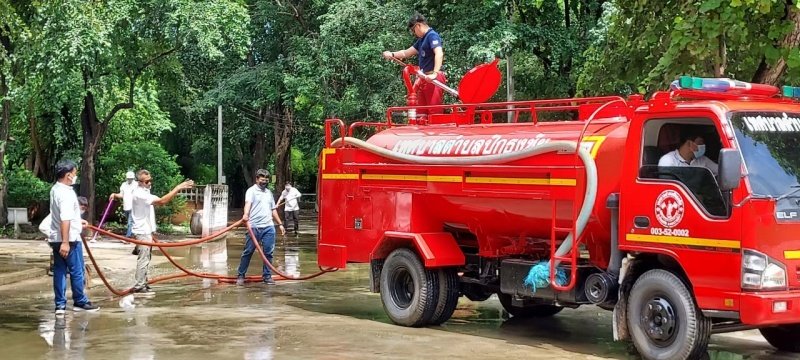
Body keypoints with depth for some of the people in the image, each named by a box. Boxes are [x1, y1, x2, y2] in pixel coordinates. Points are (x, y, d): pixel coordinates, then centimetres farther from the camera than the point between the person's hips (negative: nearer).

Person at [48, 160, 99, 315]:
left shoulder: (55, 189, 12)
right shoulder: (66, 193, -19)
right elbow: (65, 220, -27)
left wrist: (77, 220, 37)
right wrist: (65, 242, -30)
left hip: (56, 239, 9)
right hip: (69, 239, -9)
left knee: (59, 271, 8)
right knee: (77, 271, 3)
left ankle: (60, 305, 8)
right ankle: (80, 302, 12)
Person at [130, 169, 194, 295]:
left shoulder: (143, 191, 12)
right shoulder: (140, 194, -22)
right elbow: (161, 201, -30)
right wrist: (178, 188, -31)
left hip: (146, 230, 10)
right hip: (143, 231, -10)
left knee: (144, 259, 15)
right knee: (143, 260, -8)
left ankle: (142, 284, 22)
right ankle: (139, 287, -5)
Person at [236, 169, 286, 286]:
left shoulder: (269, 193, 20)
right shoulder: (252, 191, -1)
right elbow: (248, 203, -20)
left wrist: (280, 224, 21)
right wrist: (246, 214, -39)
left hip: (269, 227, 5)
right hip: (254, 227, -5)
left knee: (268, 253, 4)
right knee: (248, 252, -1)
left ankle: (267, 276, 11)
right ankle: (241, 276, 6)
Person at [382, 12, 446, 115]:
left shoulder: (432, 35, -9)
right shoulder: (422, 39, 21)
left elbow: (439, 54, -25)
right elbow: (407, 53, 31)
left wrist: (435, 74, -36)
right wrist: (391, 54, 15)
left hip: (433, 80, -10)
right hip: (424, 80, 10)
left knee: (434, 112, -12)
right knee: (421, 112, 10)